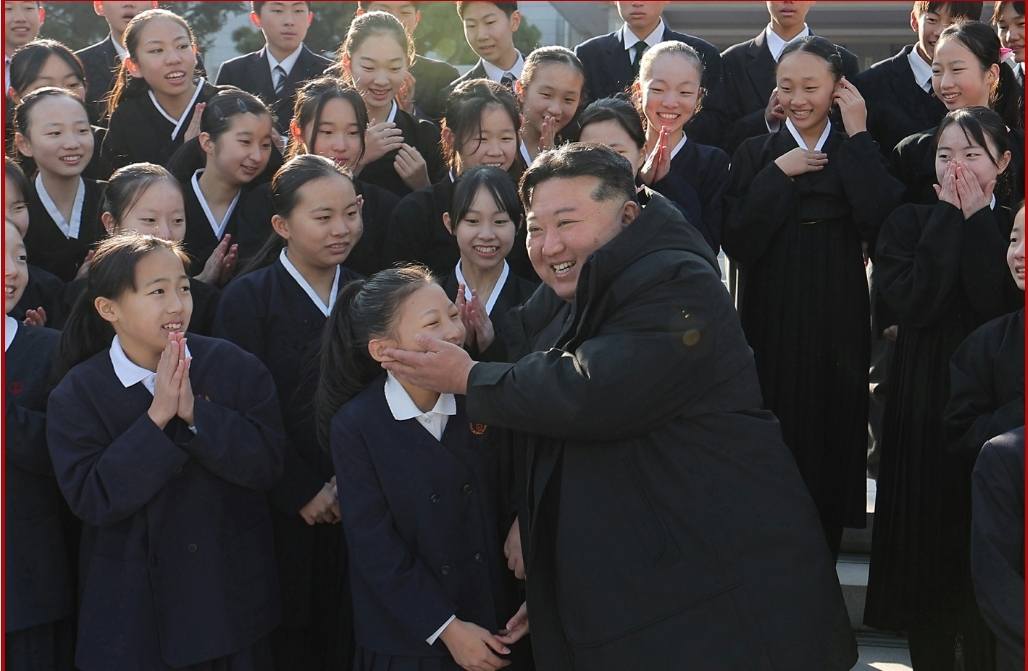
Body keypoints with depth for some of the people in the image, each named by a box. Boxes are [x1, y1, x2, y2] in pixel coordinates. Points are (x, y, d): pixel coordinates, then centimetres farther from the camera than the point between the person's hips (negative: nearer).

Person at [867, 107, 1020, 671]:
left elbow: (1001, 308, -15)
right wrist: (950, 216, -9)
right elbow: (913, 302, -14)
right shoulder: (909, 223, 4)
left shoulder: (1012, 226, 2)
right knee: (927, 539, 4)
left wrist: (977, 219, -11)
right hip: (924, 405, 1)